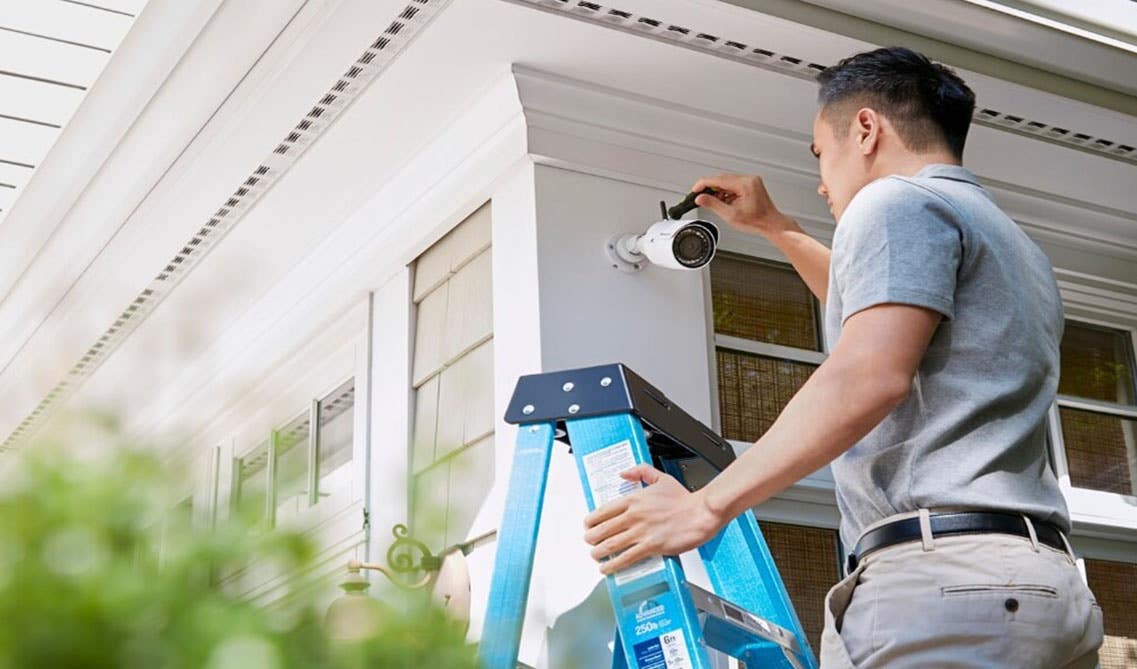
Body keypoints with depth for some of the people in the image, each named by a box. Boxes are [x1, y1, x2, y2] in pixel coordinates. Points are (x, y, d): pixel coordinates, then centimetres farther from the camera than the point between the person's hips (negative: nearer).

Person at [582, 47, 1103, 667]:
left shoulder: (899, 200, -1)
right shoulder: (1014, 244, 28)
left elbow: (868, 376, -17)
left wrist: (708, 504, -16)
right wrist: (772, 225, 49)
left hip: (945, 573, -9)